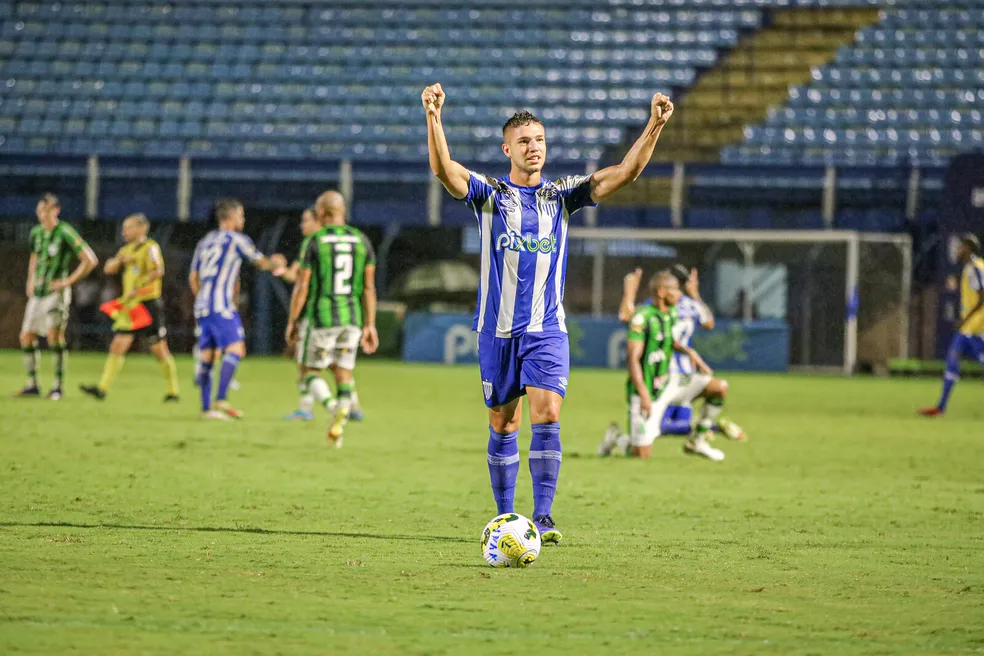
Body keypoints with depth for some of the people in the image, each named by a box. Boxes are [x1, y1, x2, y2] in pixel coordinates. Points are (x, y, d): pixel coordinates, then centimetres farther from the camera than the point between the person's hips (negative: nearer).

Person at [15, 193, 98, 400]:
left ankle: (58, 385, -14)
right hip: (37, 293, 7)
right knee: (26, 336, 4)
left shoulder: (65, 232, -13)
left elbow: (90, 260, -13)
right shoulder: (36, 233, 9)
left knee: (54, 333, -20)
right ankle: (32, 384, 14)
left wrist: (68, 281, -13)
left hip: (56, 291, -7)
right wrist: (30, 280, 15)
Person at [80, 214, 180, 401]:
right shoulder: (127, 249, 16)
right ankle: (102, 388, -4)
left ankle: (173, 391, 9)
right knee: (117, 347, -1)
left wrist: (137, 289, -26)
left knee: (160, 350, -1)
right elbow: (108, 269, 14)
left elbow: (157, 271, -24)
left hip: (148, 305, -7)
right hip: (130, 307, 7)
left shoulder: (150, 247, -8)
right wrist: (121, 260, -6)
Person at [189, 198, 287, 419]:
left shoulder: (205, 242, 18)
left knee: (207, 356, 7)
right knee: (235, 349, -11)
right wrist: (277, 264, 30)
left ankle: (206, 408, 5)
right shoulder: (237, 240, -1)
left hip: (202, 305, 7)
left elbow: (193, 278, 21)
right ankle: (221, 399, -24)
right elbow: (262, 263, 9)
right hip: (222, 305, -7)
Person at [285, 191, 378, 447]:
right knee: (343, 376, 11)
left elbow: (302, 286, -8)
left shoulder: (314, 242, -8)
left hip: (320, 318, -3)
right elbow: (369, 287, 3)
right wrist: (370, 326, 7)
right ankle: (338, 424, -7)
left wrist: (292, 321, 2)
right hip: (352, 318, 3)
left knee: (310, 372, 9)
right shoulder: (361, 241, 4)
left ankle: (333, 407, -19)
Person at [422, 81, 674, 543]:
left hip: (547, 329, 0)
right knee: (503, 425, 6)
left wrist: (653, 127, -18)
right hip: (498, 329, 0)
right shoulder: (490, 194, 1)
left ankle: (543, 517, -15)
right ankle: (506, 517, 18)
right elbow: (445, 170, -17)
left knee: (546, 416, -15)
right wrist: (433, 119, -35)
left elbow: (623, 173, -3)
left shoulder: (561, 196, 6)